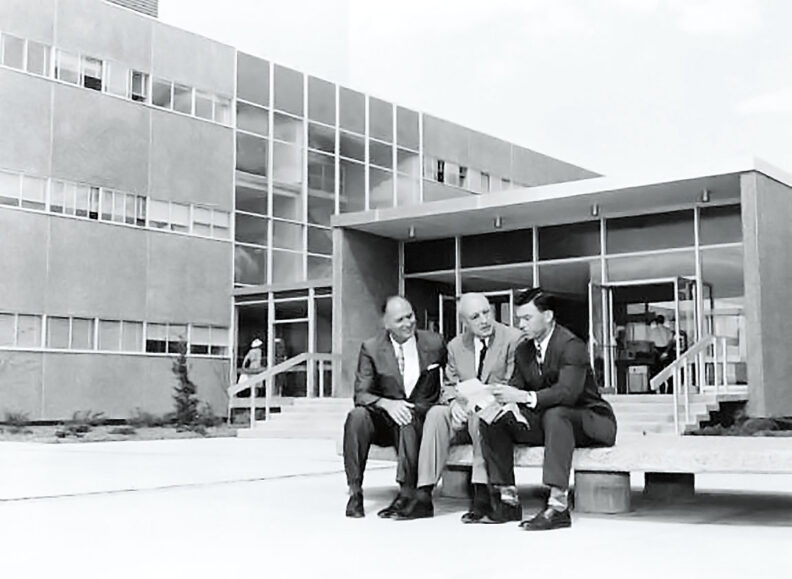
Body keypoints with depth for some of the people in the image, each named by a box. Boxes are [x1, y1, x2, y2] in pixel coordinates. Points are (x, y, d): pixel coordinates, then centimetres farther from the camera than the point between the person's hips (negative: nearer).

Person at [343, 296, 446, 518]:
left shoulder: (434, 343, 1)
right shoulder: (371, 348, 0)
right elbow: (361, 394, -6)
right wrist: (387, 404, -25)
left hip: (422, 418, -1)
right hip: (384, 419, 1)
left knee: (409, 419, -35)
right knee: (357, 415, -29)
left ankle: (407, 493, -33)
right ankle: (355, 492, -24)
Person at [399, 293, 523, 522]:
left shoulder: (514, 338, -5)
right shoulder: (455, 345, 12)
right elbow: (450, 384, 14)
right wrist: (454, 402, -10)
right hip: (464, 416, 5)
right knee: (436, 413, -23)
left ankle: (482, 498, -36)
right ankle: (424, 496, -25)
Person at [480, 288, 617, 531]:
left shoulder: (571, 345, -17)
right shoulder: (523, 351, 8)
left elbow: (568, 392, -31)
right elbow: (515, 387, 4)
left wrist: (525, 397, -42)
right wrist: (496, 398, -20)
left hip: (588, 420, -7)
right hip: (544, 420, 7)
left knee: (554, 414, -40)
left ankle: (558, 505, -44)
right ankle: (507, 497, -11)